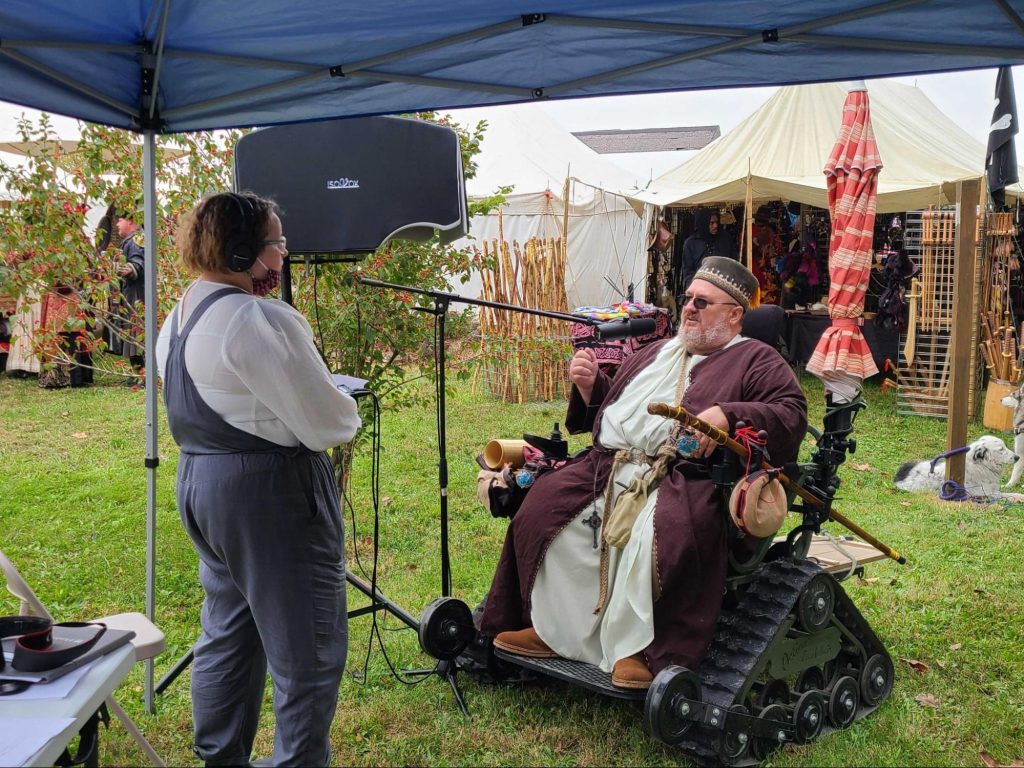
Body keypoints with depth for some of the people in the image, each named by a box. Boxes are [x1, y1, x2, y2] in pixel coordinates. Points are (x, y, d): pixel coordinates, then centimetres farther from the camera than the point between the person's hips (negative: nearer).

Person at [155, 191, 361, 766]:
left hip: (199, 483, 10)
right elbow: (328, 424, -20)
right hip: (272, 494, -10)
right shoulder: (260, 321, -21)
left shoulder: (178, 319, 9)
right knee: (307, 654, 3)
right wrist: (347, 411, 1)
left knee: (228, 635, 21)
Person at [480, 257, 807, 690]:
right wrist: (589, 385, 14)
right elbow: (607, 410, 36)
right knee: (545, 504, -17)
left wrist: (726, 415, -21)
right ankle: (555, 630, -9)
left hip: (685, 473, -6)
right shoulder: (656, 353, 31)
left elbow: (792, 414, -6)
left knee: (663, 532, -38)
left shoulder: (755, 360, 12)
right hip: (609, 465, 6)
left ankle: (639, 649, -25)